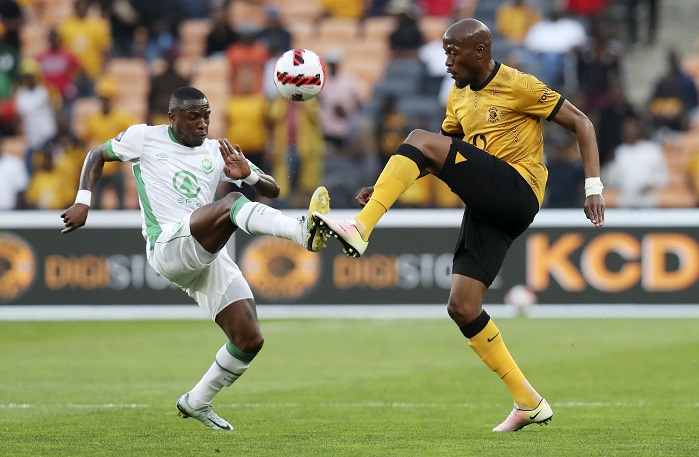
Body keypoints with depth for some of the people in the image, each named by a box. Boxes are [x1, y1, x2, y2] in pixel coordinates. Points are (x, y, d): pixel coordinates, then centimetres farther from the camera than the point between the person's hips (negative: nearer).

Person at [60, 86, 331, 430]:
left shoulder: (218, 152, 17)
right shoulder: (145, 137, 10)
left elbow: (272, 189, 15)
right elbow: (97, 155, 23)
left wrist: (248, 175, -8)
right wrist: (82, 202, 8)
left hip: (210, 257, 6)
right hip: (168, 247, -6)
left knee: (250, 341, -4)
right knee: (231, 204, -32)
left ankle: (196, 403, 18)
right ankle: (304, 231, -58)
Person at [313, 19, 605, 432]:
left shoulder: (518, 86, -3)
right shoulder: (459, 97, 19)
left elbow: (581, 123, -2)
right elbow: (446, 159, 26)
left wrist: (594, 187, -10)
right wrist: (391, 186, 13)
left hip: (517, 192, -8)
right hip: (488, 208, 8)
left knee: (420, 139, -20)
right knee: (462, 307, -1)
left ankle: (360, 229, -29)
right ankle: (529, 404, 6)